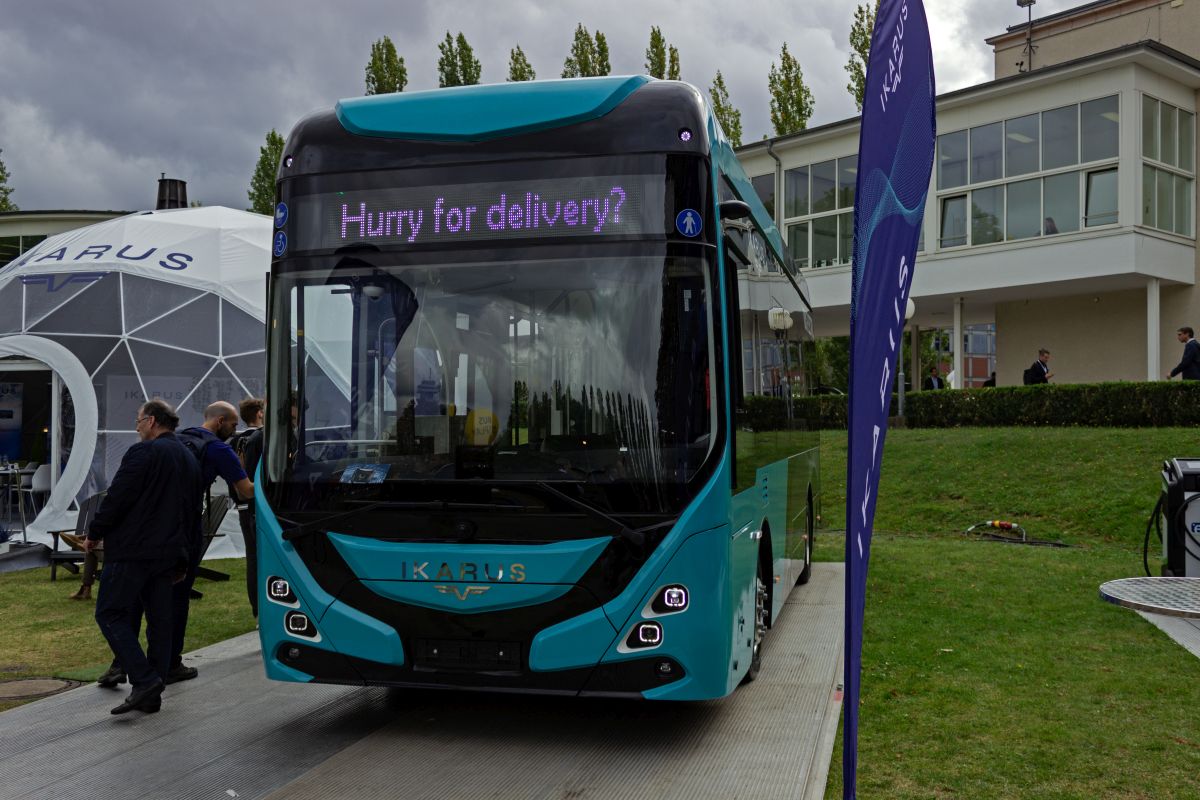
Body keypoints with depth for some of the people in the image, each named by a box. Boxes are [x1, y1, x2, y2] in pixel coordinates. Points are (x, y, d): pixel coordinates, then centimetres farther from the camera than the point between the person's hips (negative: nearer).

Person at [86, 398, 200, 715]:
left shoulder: (144, 452, -9)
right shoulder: (189, 460, 18)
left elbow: (117, 498, -14)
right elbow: (192, 512, 21)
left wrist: (94, 534, -1)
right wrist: (181, 550, 25)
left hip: (132, 549, -8)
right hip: (168, 552, 8)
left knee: (110, 614, -3)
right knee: (159, 618, 9)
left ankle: (144, 680, -15)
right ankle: (152, 693, 12)